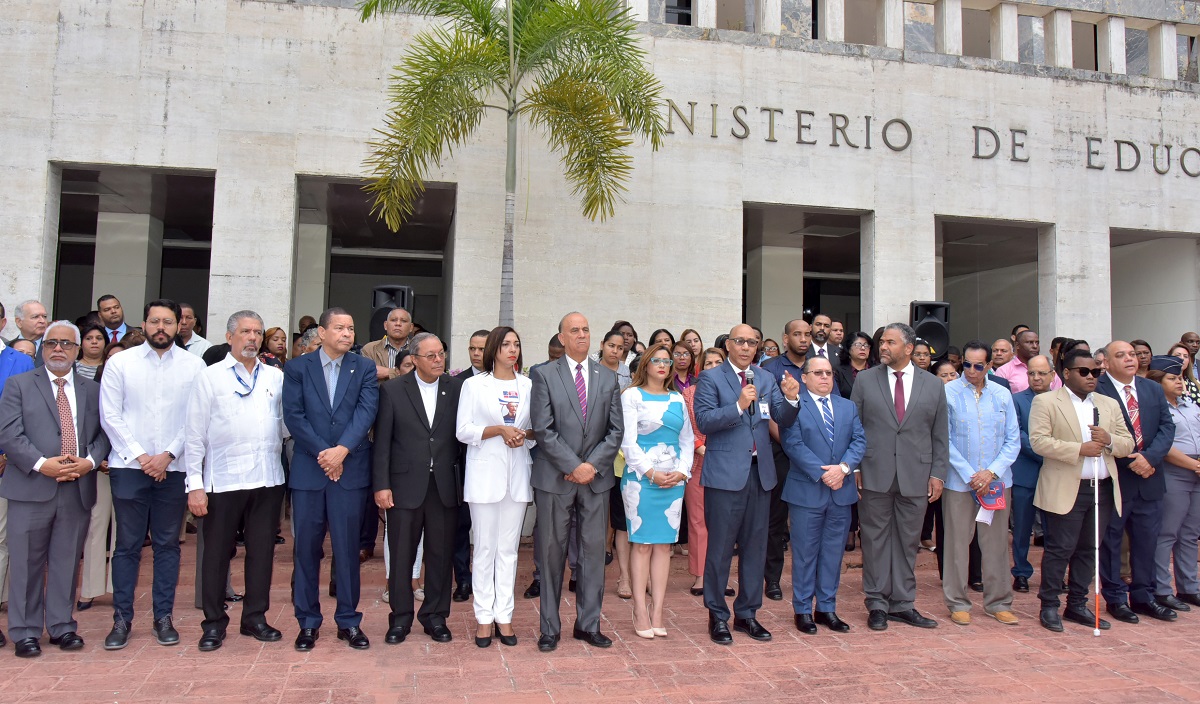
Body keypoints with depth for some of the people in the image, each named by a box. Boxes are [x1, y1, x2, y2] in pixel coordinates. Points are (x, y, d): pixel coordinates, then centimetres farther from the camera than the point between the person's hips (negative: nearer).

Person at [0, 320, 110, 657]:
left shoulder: (92, 390, 13)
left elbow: (103, 434, 8)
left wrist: (90, 461, -10)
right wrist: (42, 464, -15)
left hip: (78, 490, 2)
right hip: (31, 488, -2)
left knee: (67, 562, 9)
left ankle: (62, 626, 20)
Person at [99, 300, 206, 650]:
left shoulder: (194, 365, 2)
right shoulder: (120, 363, 3)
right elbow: (110, 416, -1)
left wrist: (168, 455, -9)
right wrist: (140, 455, -8)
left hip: (174, 468, 0)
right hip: (128, 466, 0)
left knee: (168, 544, 8)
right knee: (127, 545, 5)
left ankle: (164, 617, 17)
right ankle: (122, 619, 16)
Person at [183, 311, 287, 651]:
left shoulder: (276, 377, 10)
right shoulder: (209, 377, 2)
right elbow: (194, 433, -1)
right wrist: (195, 483, -6)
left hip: (268, 480, 3)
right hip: (222, 481, -3)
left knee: (262, 551, 10)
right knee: (216, 553, 7)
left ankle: (255, 617, 25)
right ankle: (214, 623, 22)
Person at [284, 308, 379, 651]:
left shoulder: (364, 368, 6)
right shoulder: (297, 368, 5)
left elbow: (366, 411, -5)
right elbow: (293, 416, -3)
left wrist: (342, 449, -17)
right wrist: (323, 453, -11)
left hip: (351, 469, 0)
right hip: (308, 470, 0)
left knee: (347, 548, 4)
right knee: (306, 547, 6)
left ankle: (348, 621, 16)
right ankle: (308, 622, 19)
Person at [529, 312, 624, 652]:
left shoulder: (608, 377, 9)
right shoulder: (544, 375, -1)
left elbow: (615, 430, 5)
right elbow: (543, 430, -8)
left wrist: (592, 465, -8)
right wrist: (574, 466, -13)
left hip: (596, 476, 3)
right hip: (555, 478, -3)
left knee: (594, 551, 6)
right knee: (551, 552, 5)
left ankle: (588, 624, 19)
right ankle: (550, 627, 16)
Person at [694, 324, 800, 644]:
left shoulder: (767, 378, 10)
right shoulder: (710, 378, -3)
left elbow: (784, 420, 2)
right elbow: (704, 421, -14)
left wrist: (791, 399, -18)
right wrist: (739, 406, -25)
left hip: (761, 472, 5)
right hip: (725, 473, -5)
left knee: (755, 547, 13)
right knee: (720, 548, 3)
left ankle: (747, 614, 26)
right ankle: (717, 616, 17)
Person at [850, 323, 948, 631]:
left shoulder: (933, 385, 7)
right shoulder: (864, 380, 3)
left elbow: (940, 435, 8)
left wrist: (938, 473, 2)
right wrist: (855, 466, -2)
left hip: (915, 478, 1)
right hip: (875, 475, -1)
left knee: (908, 542, 9)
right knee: (875, 540, 5)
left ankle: (902, 603, 21)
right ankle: (877, 604, 16)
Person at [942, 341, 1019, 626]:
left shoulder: (1002, 394, 5)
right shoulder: (948, 393, -5)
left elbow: (1013, 440, 5)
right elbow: (945, 440, -6)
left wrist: (992, 471, -9)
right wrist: (970, 475, -11)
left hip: (996, 481, 3)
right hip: (959, 481, -3)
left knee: (997, 543, 9)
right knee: (957, 542, 4)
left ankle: (998, 602, 23)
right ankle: (958, 603, 17)